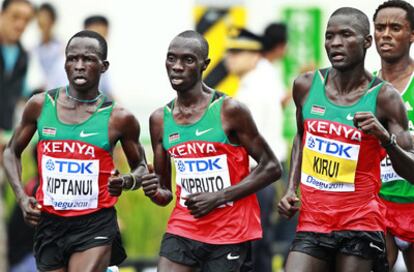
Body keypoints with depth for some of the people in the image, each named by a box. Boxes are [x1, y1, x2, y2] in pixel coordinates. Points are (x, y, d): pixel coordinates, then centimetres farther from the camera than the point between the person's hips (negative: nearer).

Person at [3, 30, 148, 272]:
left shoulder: (118, 118, -4)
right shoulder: (41, 105, 1)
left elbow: (141, 168, 10)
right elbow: (12, 152, 15)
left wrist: (127, 182, -13)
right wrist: (22, 196, -1)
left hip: (95, 225, -3)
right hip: (50, 223, 3)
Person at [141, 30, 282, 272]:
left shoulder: (229, 111, -9)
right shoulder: (160, 120, 6)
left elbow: (271, 168, -7)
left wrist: (219, 197, -15)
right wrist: (155, 192, -11)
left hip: (229, 233, -4)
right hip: (183, 230, 4)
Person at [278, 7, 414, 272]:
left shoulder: (384, 97, -7)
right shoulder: (306, 86, 4)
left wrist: (385, 137, -25)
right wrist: (291, 188, 13)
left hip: (360, 223, -3)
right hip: (312, 222, 3)